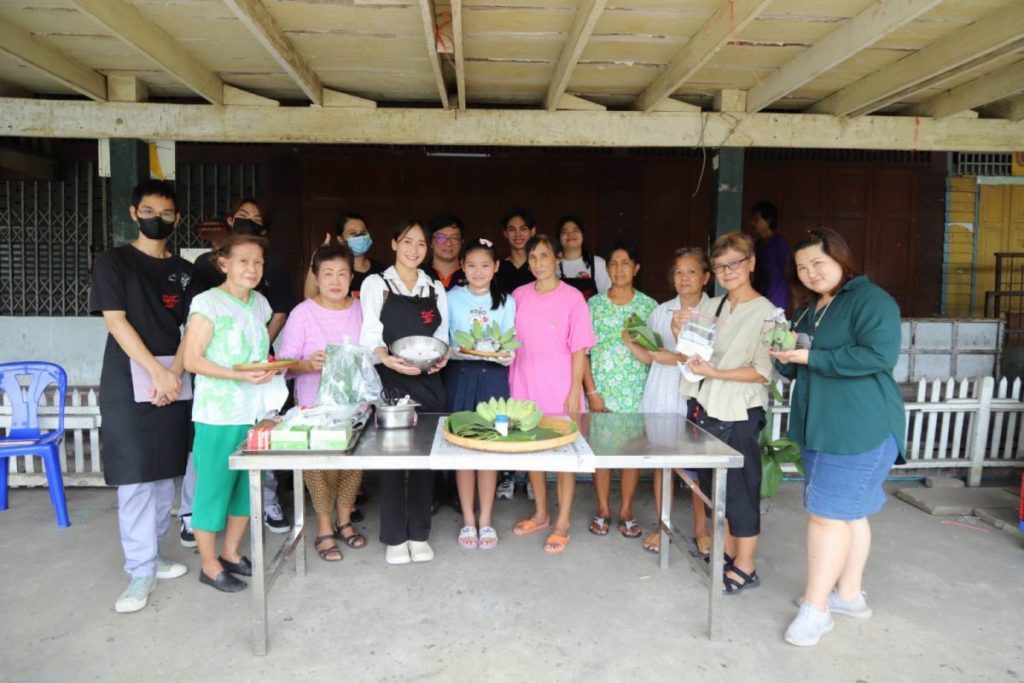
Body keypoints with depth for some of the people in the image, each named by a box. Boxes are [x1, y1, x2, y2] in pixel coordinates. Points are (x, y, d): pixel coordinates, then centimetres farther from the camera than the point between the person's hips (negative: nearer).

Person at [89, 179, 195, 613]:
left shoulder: (183, 271, 12)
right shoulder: (113, 262, 0)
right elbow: (116, 322, -8)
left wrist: (174, 374, -9)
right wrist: (157, 372, -15)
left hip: (173, 382, 5)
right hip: (128, 384, -4)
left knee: (165, 473, 9)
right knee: (135, 477, -5)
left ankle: (150, 554, 22)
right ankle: (141, 570, 3)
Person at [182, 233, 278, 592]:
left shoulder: (260, 303, 10)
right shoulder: (208, 302, -10)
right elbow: (192, 359, -14)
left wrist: (269, 369, -2)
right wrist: (239, 375, -24)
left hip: (255, 412, 7)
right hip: (218, 415, -6)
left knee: (248, 486, 14)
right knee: (214, 487, 4)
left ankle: (230, 553, 31)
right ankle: (209, 565, 19)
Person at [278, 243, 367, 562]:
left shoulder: (360, 309, 3)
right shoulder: (303, 313, -9)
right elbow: (286, 363, -11)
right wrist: (309, 364, -29)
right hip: (315, 405, -3)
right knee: (320, 463, 1)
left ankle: (344, 521, 28)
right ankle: (324, 529, 19)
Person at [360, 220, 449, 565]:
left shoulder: (435, 288, 14)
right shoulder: (376, 284, 4)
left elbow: (442, 337, 14)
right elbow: (370, 337, -4)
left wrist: (442, 356, -9)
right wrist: (387, 358, -25)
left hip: (428, 383, 3)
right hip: (390, 381, -3)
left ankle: (419, 534, 18)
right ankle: (395, 537, 13)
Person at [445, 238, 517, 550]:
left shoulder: (506, 301, 7)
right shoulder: (451, 299, 4)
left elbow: (510, 345, 6)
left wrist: (504, 354, -15)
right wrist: (454, 351, -17)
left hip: (493, 376, 1)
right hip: (460, 375, 0)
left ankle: (486, 520, 15)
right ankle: (468, 520, 14)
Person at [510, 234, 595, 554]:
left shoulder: (572, 297, -5)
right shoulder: (519, 296, 6)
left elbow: (579, 349, -6)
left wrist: (575, 392, -10)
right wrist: (511, 383, 6)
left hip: (559, 388, -4)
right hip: (525, 386, 4)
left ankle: (562, 523, 15)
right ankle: (540, 514, 31)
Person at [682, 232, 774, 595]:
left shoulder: (766, 312, -9)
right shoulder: (709, 307, 8)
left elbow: (763, 371, -14)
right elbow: (693, 355, 17)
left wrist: (716, 372, -20)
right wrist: (680, 332, -2)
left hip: (738, 415, -6)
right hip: (704, 408, 6)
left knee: (739, 489, 3)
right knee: (713, 486, 16)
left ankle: (745, 566, 18)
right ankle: (728, 552, 32)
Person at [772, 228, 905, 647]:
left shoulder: (870, 299, -10)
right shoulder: (810, 309, 16)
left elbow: (880, 355, -24)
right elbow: (796, 369, 20)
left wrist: (810, 357, -21)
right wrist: (784, 356, -3)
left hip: (860, 429, -8)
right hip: (821, 428, 8)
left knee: (829, 513, -8)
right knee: (850, 512, 16)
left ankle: (816, 607, 0)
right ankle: (849, 594, 26)